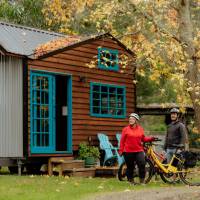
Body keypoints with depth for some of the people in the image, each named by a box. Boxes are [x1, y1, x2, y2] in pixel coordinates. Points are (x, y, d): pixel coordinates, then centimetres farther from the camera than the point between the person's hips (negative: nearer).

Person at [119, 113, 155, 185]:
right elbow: (122, 141, 1)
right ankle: (131, 180, 20)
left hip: (139, 151, 2)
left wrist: (150, 139, 0)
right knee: (130, 167, 4)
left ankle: (142, 180, 4)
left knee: (142, 165, -9)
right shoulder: (126, 129, 0)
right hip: (128, 152, -2)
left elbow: (143, 139, 15)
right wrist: (121, 150, -3)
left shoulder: (140, 129, 8)